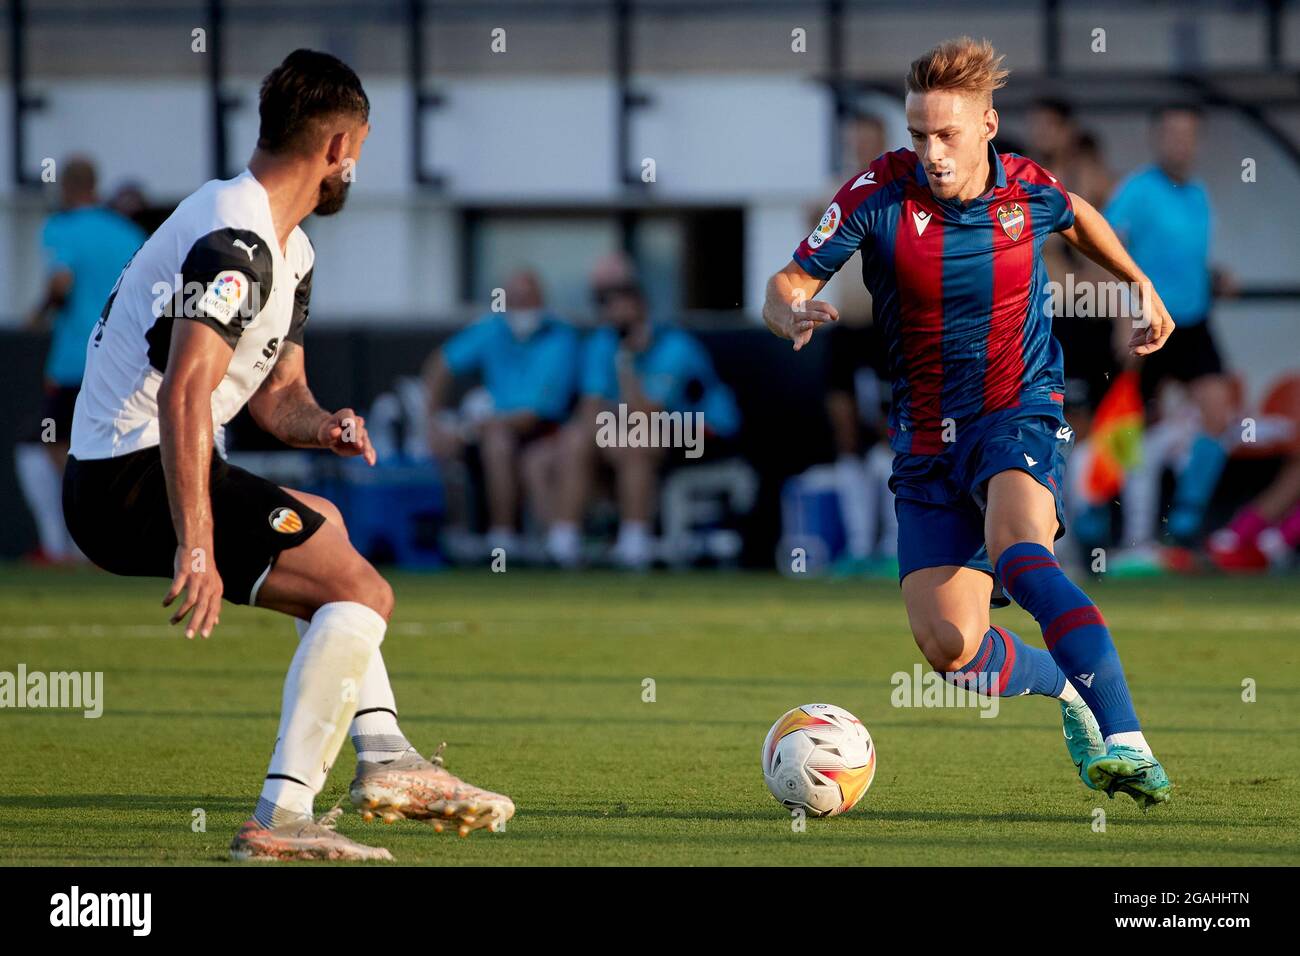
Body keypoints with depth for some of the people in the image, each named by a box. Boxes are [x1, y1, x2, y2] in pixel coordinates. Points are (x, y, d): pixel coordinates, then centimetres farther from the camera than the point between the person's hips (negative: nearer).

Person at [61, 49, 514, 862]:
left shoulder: (288, 252, 17)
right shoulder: (236, 242, -17)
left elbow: (277, 393, 21)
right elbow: (184, 395, -29)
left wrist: (322, 426, -3)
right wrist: (196, 548, -35)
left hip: (107, 475, 11)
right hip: (131, 480, -11)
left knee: (321, 526, 32)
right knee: (360, 589, -16)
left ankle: (383, 757, 24)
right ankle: (282, 817, -23)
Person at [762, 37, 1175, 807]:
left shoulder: (1030, 190, -4)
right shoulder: (880, 194, -10)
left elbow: (1078, 218, 22)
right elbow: (786, 286, -8)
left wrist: (1139, 282, 20)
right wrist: (797, 316, -30)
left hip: (1021, 417, -2)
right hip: (928, 439, 2)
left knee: (1016, 550, -35)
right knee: (948, 648, -9)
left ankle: (1124, 743, -44)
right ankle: (1075, 693, 23)